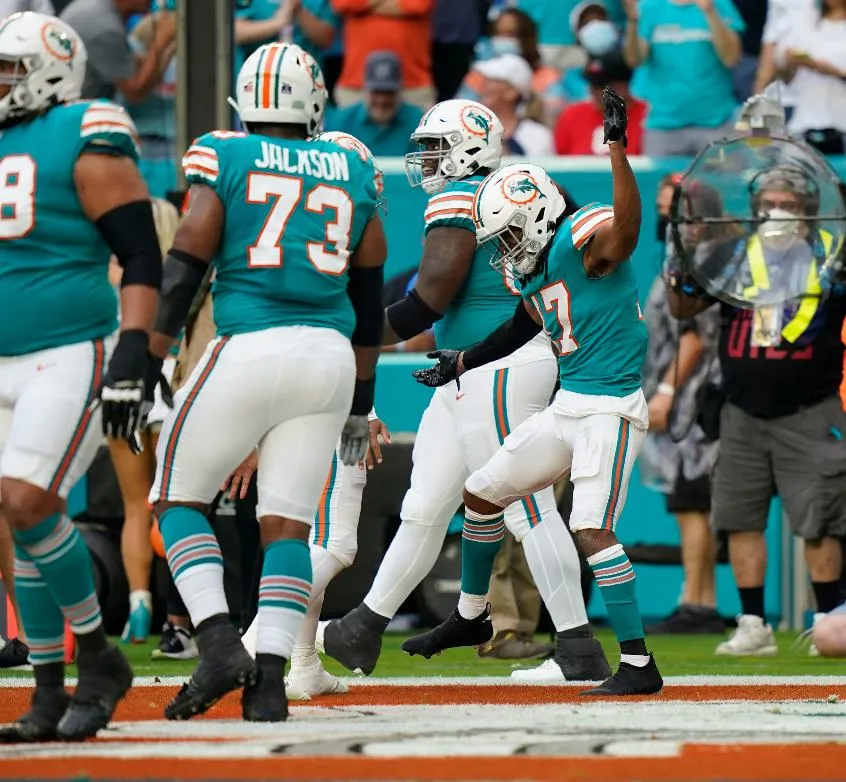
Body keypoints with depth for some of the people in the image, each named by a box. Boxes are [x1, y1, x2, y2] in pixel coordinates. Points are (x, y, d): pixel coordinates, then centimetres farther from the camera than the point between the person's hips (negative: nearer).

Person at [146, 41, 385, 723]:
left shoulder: (224, 158, 2)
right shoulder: (352, 173, 14)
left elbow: (183, 269, -4)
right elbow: (369, 296, 18)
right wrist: (361, 401, 26)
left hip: (249, 351, -4)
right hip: (330, 356, 4)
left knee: (179, 499, 10)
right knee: (287, 524, 7)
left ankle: (220, 646, -8)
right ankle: (271, 679, -6)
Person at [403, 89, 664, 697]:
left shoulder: (582, 242, -16)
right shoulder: (533, 270, 11)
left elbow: (627, 226, -38)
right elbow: (526, 328, 28)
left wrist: (617, 147, -47)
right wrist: (462, 363, 38)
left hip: (612, 409, -10)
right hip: (568, 409, 10)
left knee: (593, 532, -19)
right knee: (482, 492, 17)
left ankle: (639, 665, -14)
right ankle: (471, 618, 35)